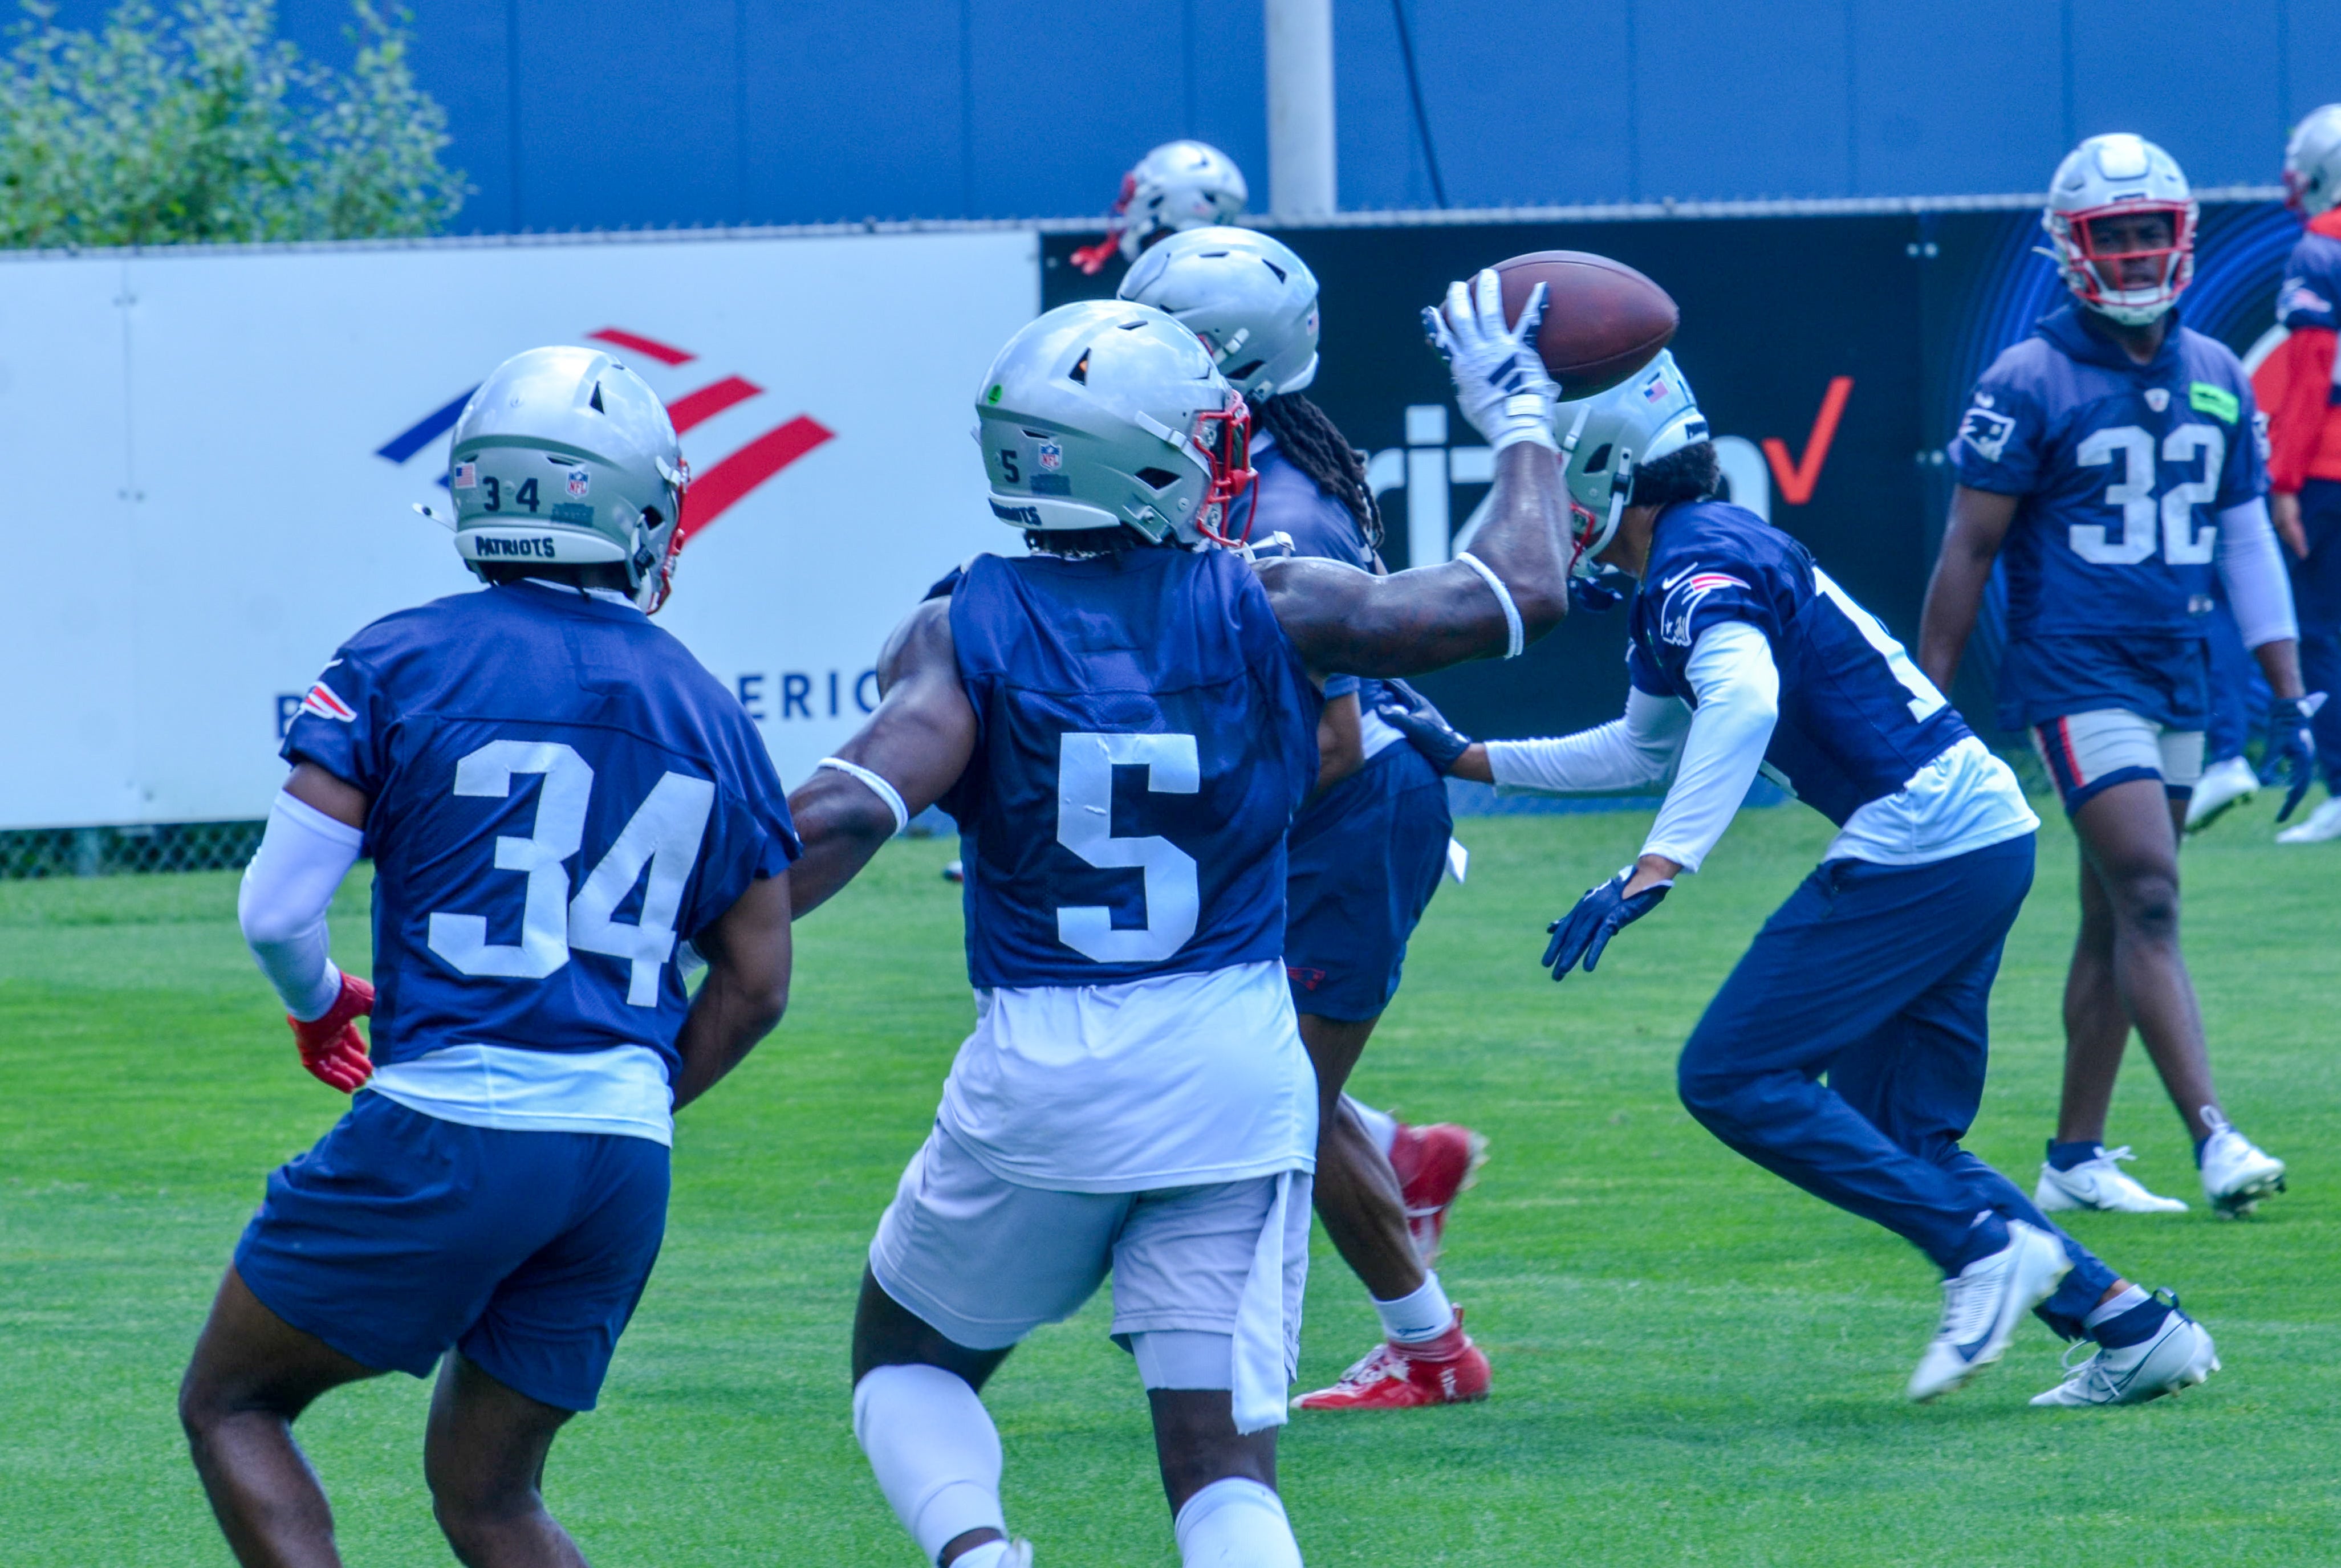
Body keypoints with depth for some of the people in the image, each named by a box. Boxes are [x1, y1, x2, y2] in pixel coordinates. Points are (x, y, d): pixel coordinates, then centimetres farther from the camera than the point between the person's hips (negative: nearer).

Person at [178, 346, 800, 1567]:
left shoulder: (402, 665, -2)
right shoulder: (708, 715, 11)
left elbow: (276, 910, -6)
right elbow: (755, 985, 15)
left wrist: (319, 1004, 16)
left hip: (445, 1129, -5)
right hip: (622, 1153, 5)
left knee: (230, 1407, 13)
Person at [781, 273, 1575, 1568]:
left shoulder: (968, 631, -8)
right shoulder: (1268, 611, -4)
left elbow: (849, 810, -21)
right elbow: (1525, 589, 4)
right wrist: (1517, 416, 21)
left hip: (1037, 1074, -1)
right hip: (1238, 1070, 1)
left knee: (906, 1363, 22)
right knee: (1221, 1460, 5)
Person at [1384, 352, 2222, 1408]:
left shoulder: (1700, 562, -13)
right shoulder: (1679, 577, 19)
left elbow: (1743, 699, -34)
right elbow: (1642, 751, 34)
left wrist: (1648, 877, -38)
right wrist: (1465, 759, 33)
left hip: (1917, 844, -10)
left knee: (1731, 1077, -6)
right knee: (1893, 1136, 13)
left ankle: (1987, 1247, -12)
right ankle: (2132, 1327, 8)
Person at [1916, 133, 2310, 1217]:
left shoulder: (2218, 381, 9)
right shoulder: (2030, 385, -8)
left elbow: (2247, 543, 14)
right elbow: (1966, 551, -5)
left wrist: (2289, 698, 11)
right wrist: (1927, 708, -6)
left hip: (2179, 682, 6)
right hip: (2076, 679, -6)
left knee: (2117, 923, 9)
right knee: (2150, 899, -16)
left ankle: (2075, 1160, 16)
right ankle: (2213, 1140, -23)